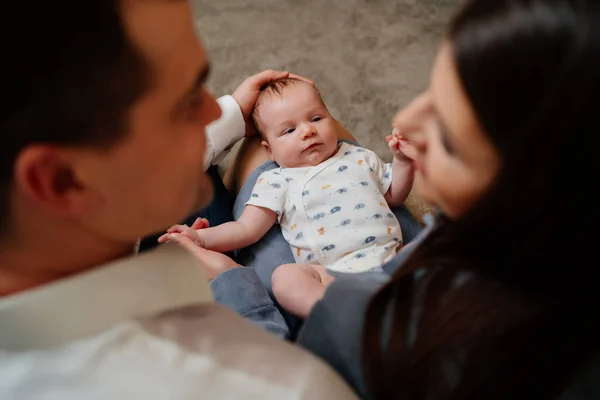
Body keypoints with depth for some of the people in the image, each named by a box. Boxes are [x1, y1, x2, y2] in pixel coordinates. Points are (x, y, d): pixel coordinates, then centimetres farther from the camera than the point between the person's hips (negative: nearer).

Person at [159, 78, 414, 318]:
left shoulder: (360, 158, 20)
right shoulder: (278, 182, 10)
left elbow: (394, 197, 28)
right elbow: (247, 229, 4)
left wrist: (402, 161, 11)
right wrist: (202, 238, -11)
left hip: (393, 256, 3)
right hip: (335, 274, -2)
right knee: (285, 277, -30)